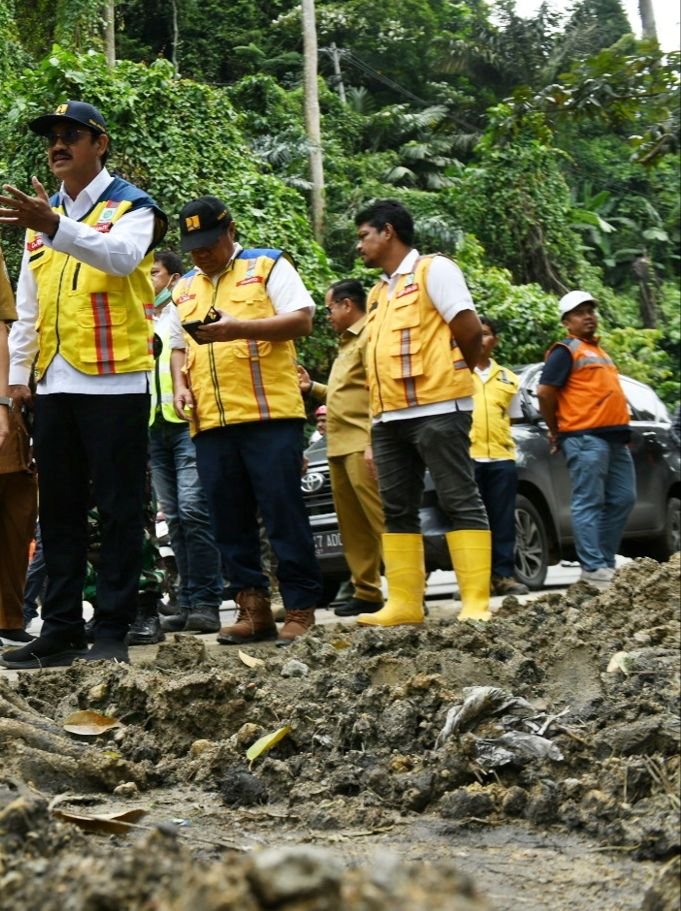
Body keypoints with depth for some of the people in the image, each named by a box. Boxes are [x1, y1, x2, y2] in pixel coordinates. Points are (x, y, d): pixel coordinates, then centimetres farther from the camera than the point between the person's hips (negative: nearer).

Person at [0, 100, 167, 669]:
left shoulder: (131, 207, 0)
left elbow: (121, 255, -24)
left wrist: (56, 227, -38)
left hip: (114, 382, -6)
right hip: (54, 385, 6)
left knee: (119, 510, -2)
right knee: (59, 510, 8)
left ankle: (112, 632, 0)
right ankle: (60, 629, 13)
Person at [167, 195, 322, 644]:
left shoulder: (268, 266, 4)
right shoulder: (185, 288, 21)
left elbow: (302, 320, -6)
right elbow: (178, 346, 26)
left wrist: (240, 328, -19)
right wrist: (181, 384, 4)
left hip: (270, 414, -5)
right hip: (210, 422, 6)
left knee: (284, 515, -6)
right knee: (230, 522, 4)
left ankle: (301, 610, -2)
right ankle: (254, 609, 9)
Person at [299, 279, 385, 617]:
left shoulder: (370, 337, -8)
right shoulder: (347, 343, 24)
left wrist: (374, 444, -23)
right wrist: (313, 387, 21)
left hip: (362, 446, -10)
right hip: (340, 447, 10)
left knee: (382, 519, -14)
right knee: (353, 526, 9)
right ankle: (366, 592, 12)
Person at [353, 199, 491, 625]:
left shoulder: (433, 270, -2)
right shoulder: (378, 293, 21)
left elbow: (469, 330, -9)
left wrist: (455, 372, 5)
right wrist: (377, 414, 15)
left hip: (436, 409, -9)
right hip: (390, 415, 9)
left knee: (461, 502, -7)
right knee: (397, 510, 6)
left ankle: (476, 602, -11)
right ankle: (404, 603, 9)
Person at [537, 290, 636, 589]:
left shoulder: (598, 351, 22)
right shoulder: (566, 351, -4)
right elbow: (545, 391, -10)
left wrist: (622, 428, 18)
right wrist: (556, 431, -2)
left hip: (614, 435, 9)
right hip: (585, 438, -9)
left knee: (623, 500, 9)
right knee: (589, 503, -9)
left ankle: (606, 562, 16)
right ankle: (594, 569, -11)